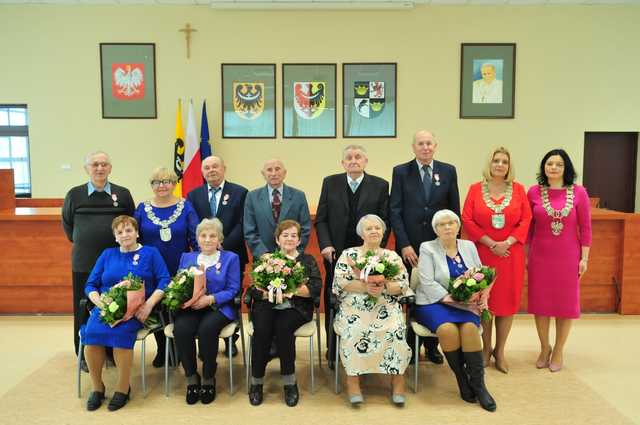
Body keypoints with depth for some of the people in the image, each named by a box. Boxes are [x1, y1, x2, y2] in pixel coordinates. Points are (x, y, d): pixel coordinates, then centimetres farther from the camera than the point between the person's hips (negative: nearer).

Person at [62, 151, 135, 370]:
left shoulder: (123, 194, 2)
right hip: (84, 262, 0)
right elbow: (67, 223, 14)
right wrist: (81, 243, 13)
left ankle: (114, 352, 21)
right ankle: (86, 355, 19)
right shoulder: (74, 194, 1)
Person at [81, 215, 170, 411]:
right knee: (91, 332, -28)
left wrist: (149, 304, -14)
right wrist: (100, 303, -6)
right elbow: (90, 285, 15)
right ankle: (97, 387, -8)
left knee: (120, 332, -33)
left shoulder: (150, 253, 12)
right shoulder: (107, 254, 21)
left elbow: (164, 281, 1)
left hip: (137, 310, -3)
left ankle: (123, 388, -15)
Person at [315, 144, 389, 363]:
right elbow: (321, 219, 6)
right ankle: (333, 349, 19)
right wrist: (325, 245, -7)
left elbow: (385, 221, 3)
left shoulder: (380, 185, 4)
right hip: (336, 254, 1)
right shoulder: (330, 183, 7)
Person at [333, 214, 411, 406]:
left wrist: (383, 287, -16)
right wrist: (365, 286, -15)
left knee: (395, 330, -28)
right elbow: (340, 282, -2)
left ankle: (397, 378, -15)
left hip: (386, 308, 1)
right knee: (354, 331, -31)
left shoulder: (392, 256, 14)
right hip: (355, 308, -1)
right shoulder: (348, 254, 11)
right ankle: (353, 378, -20)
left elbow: (403, 284, 4)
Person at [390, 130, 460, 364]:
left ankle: (432, 345, 22)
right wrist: (404, 244, -9)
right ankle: (410, 345, 18)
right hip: (410, 246, -1)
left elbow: (455, 210, 8)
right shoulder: (401, 172, 2)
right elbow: (395, 211, -2)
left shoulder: (448, 171, 6)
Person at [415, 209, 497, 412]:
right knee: (448, 329, -32)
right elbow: (427, 283, -10)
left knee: (470, 328, -29)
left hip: (466, 305, 3)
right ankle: (462, 380, -9)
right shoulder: (427, 248, 0)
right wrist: (454, 300, -18)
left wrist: (482, 298, -11)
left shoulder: (469, 246, 13)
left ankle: (478, 385, -15)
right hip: (434, 303, -3)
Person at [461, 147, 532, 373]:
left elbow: (526, 220, 0)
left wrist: (507, 243, -13)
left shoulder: (518, 189, 5)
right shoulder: (476, 189, 1)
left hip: (510, 254, 1)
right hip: (482, 253, -1)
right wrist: (490, 243, -12)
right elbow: (467, 220, -4)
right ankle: (486, 348, 21)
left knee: (507, 301, 5)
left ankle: (500, 351, 19)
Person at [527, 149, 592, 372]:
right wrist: (526, 255, 3)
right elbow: (528, 227, 4)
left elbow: (585, 228, -1)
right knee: (540, 302, 8)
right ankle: (544, 348, 27)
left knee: (566, 303, 8)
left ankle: (558, 351, 26)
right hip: (540, 256, 1)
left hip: (568, 257, 0)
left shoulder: (579, 192, -4)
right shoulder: (534, 192, -2)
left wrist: (584, 258, -3)